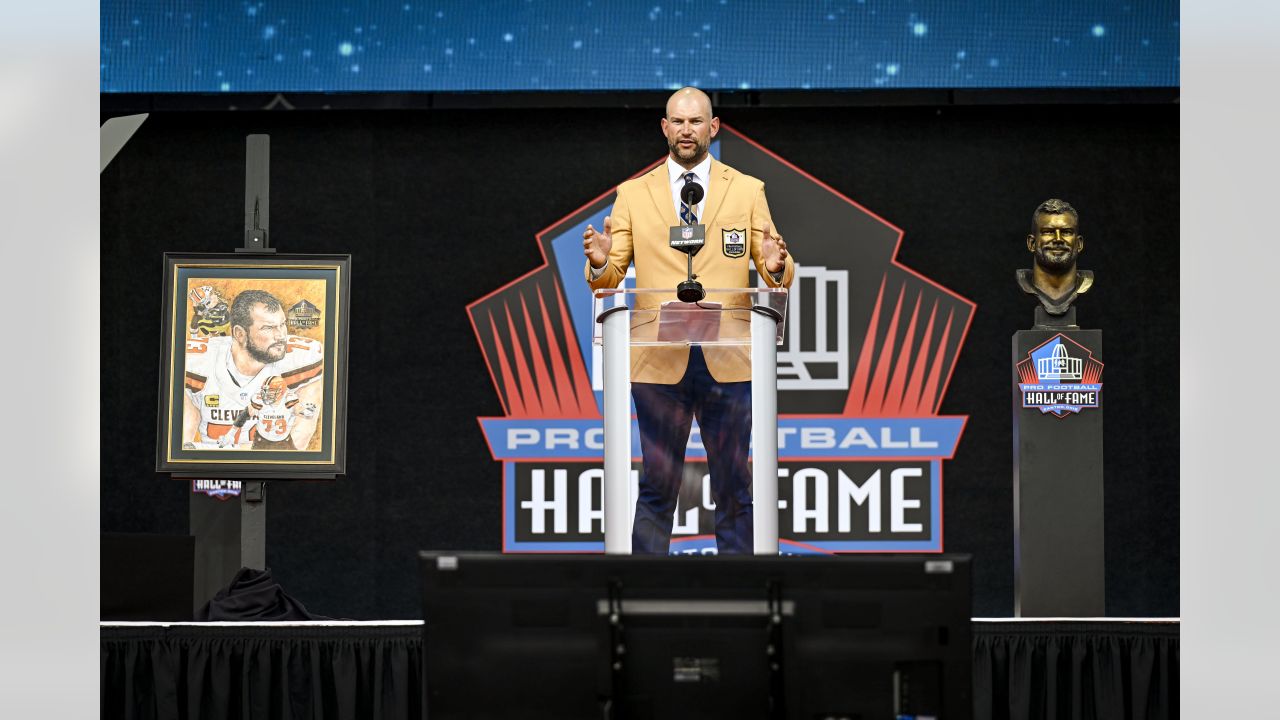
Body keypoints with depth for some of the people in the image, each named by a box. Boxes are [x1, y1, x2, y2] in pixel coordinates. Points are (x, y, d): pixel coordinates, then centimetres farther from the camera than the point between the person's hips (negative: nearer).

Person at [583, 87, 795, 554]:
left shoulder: (748, 191, 8)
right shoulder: (632, 194, 8)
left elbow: (778, 277, 5)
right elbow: (609, 279, 4)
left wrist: (777, 268, -19)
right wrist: (600, 262, -19)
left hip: (727, 362, 0)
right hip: (659, 362, 0)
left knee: (734, 489, 7)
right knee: (657, 489, 3)